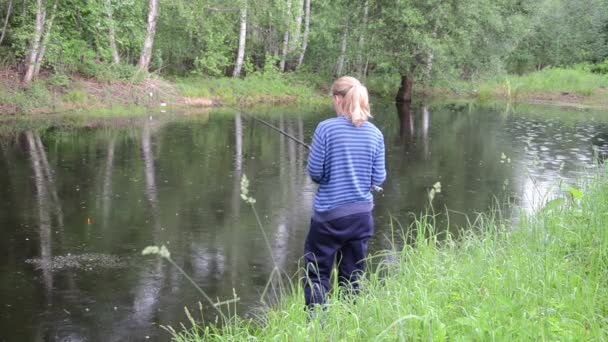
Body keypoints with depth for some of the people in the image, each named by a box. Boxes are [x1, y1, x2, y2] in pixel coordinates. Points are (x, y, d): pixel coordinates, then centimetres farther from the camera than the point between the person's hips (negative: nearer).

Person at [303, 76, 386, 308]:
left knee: (316, 274, 6)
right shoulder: (375, 133, 0)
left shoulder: (326, 128, -10)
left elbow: (314, 172, -9)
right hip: (362, 213, 4)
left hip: (329, 213, -4)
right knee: (352, 276, 12)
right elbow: (378, 179, 2)